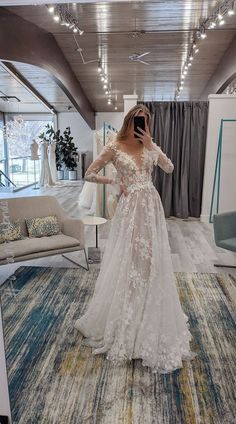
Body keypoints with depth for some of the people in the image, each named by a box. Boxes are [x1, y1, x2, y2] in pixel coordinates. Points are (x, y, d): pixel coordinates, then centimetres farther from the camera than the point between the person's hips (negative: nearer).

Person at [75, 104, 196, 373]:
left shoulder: (150, 146, 11)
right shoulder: (114, 147, -2)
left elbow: (169, 168, 0)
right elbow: (89, 174, -2)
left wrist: (151, 146, -6)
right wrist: (115, 182, -7)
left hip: (151, 207, 5)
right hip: (130, 208, -4)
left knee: (151, 261, 11)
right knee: (126, 263, 1)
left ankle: (150, 322, 34)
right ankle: (123, 323, 22)